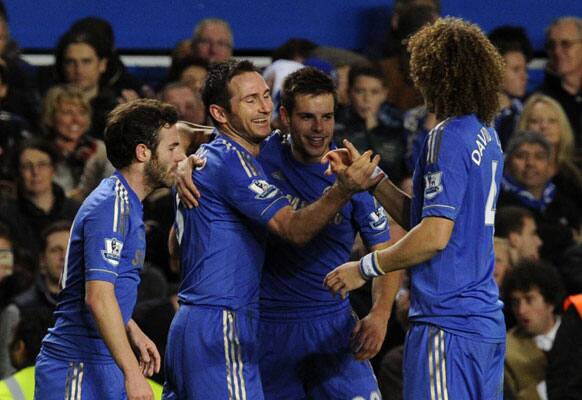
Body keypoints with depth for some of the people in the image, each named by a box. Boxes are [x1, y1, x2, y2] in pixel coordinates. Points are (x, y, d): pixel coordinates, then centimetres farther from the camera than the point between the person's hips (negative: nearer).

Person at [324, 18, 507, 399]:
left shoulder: (448, 138, -14)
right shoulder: (486, 136, 15)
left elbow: (434, 235, -19)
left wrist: (365, 268, -9)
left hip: (448, 324, -10)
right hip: (487, 321, 10)